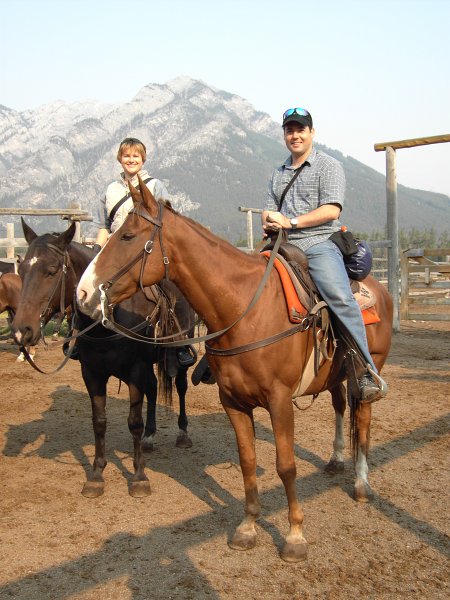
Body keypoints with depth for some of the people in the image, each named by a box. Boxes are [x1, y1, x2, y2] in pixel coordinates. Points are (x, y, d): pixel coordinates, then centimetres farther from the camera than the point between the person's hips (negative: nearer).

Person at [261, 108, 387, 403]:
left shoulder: (329, 166, 4)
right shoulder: (278, 173, 25)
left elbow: (331, 210, -8)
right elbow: (270, 209, 25)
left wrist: (290, 222, -14)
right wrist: (268, 223, 0)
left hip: (319, 243, -6)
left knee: (340, 296, -29)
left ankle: (368, 372, -24)